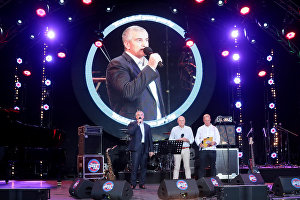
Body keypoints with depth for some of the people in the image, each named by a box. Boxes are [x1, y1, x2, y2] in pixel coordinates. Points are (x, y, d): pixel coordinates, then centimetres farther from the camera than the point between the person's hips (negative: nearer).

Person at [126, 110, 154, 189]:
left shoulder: (147, 126, 18)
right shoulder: (132, 124, 6)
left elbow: (150, 139, 17)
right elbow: (130, 132, -14)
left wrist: (151, 150, 10)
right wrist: (137, 123, -13)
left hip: (145, 149, 4)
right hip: (136, 148, -4)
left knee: (143, 167, 5)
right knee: (135, 166, -7)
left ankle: (142, 183, 12)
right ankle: (133, 184, -1)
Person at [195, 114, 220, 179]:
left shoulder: (214, 128, 13)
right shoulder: (200, 129, 14)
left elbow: (218, 139, 6)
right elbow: (197, 138, 7)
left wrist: (214, 142, -15)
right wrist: (199, 144, -12)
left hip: (212, 149, 0)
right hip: (203, 149, 0)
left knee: (213, 166, 2)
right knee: (202, 166, -4)